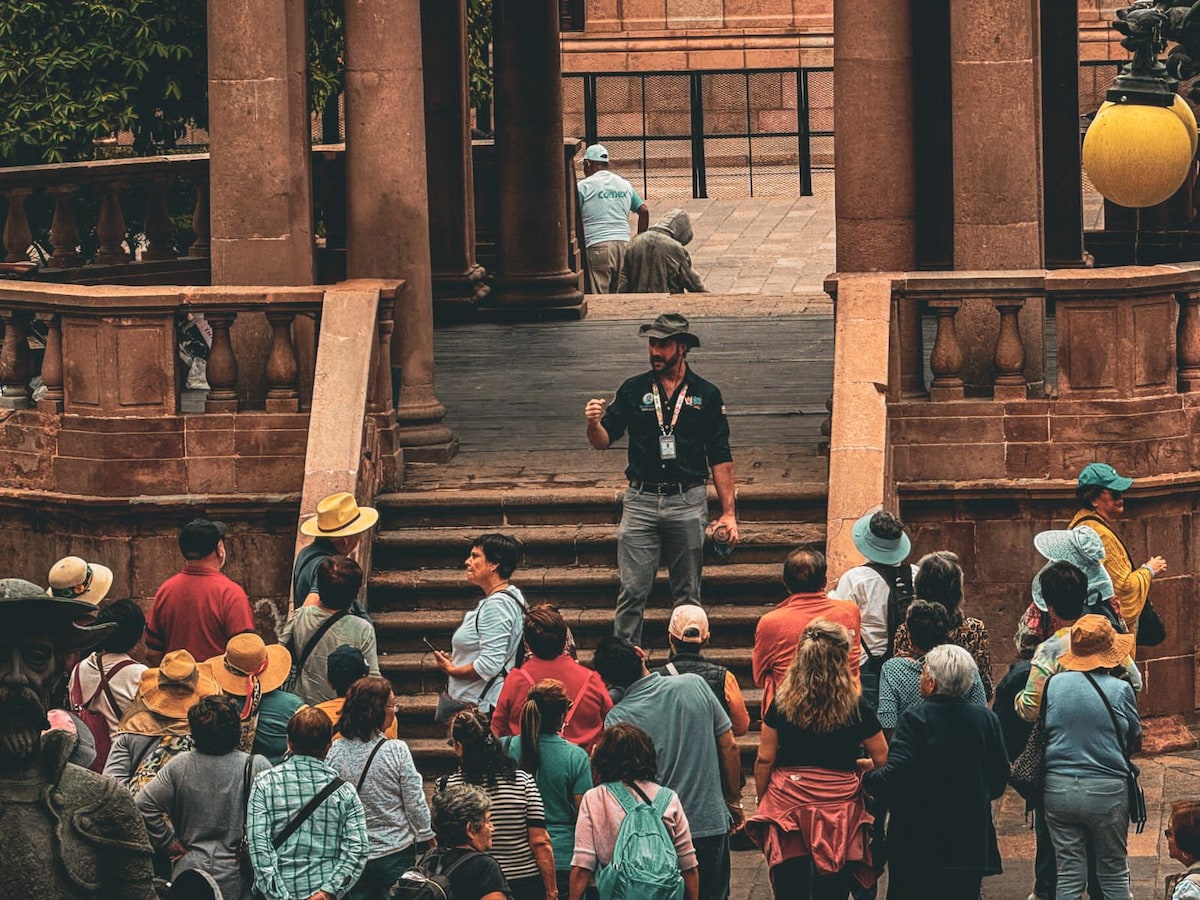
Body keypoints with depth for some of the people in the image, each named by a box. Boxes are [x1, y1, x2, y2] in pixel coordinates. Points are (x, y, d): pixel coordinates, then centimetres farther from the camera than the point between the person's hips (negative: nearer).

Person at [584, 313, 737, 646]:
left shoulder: (705, 394, 6)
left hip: (687, 502, 0)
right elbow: (603, 441, 4)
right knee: (632, 591, -5)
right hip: (641, 500, 0)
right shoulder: (634, 390, 7)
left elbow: (720, 457, 6)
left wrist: (728, 512, 0)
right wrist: (593, 424, -21)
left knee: (687, 594, 6)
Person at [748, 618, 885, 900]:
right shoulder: (857, 708, -5)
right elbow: (882, 760, 3)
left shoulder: (781, 705, -3)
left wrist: (762, 801, 13)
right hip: (840, 809, 0)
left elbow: (764, 760, 0)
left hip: (787, 804, 1)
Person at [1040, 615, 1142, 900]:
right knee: (1114, 872, 12)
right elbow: (1135, 739, 4)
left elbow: (1044, 731, 8)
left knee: (1069, 874, 7)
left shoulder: (1054, 684, -3)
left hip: (1058, 788, 2)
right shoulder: (1120, 689, -9)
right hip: (1107, 790, -2)